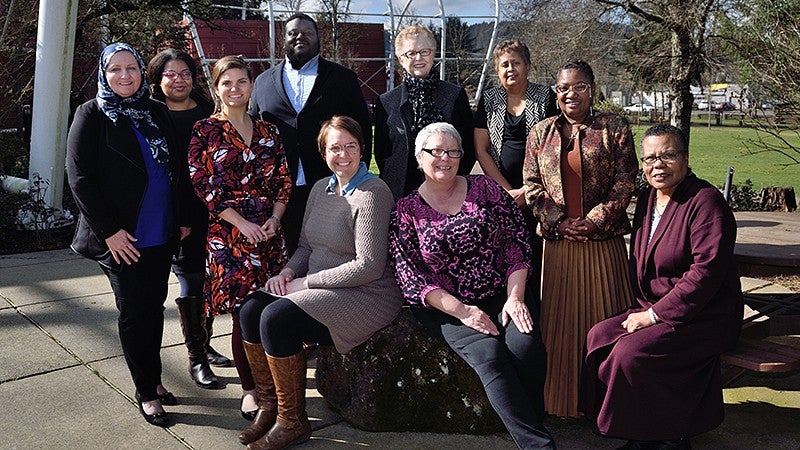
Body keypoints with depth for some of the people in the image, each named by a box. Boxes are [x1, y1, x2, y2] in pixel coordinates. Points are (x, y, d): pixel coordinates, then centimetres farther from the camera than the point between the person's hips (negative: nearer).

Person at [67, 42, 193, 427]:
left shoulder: (156, 113, 10)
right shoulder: (92, 115, -4)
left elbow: (176, 168, 13)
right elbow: (80, 178, -9)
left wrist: (183, 217, 8)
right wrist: (109, 231, -14)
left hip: (161, 234, 5)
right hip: (122, 237, -4)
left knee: (154, 306, 13)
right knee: (134, 312, 3)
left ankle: (154, 378, 27)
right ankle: (146, 392, 15)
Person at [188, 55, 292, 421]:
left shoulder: (268, 131, 12)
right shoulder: (204, 131, 1)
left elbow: (283, 181, 11)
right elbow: (202, 186, -5)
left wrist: (274, 218, -6)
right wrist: (241, 223, -12)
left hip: (269, 233, 3)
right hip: (228, 236, -3)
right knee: (245, 314, -3)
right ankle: (250, 389, 11)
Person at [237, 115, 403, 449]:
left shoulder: (372, 194, -14)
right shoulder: (321, 188, 12)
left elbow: (369, 266, -20)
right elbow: (306, 245, 20)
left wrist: (306, 282, -15)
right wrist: (288, 272, -3)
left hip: (366, 294, -8)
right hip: (320, 286, 8)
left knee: (276, 318, -23)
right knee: (251, 309, -9)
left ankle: (292, 422, -6)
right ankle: (268, 406, 5)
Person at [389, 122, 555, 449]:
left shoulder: (485, 188, 8)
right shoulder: (406, 211, 2)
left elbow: (517, 241, 4)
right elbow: (410, 277, -4)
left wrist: (515, 297, -9)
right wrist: (462, 311, -14)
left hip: (503, 295, 2)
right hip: (446, 308, -2)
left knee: (526, 346, -26)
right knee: (489, 353, -28)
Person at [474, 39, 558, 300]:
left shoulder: (546, 97, 4)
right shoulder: (489, 100, 9)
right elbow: (481, 151, 5)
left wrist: (527, 190, -8)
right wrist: (508, 191, -4)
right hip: (499, 192, 2)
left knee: (536, 257, -4)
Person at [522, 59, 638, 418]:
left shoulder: (613, 127, 3)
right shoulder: (541, 132, 11)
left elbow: (625, 181, -3)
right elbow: (531, 184, 7)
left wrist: (593, 221, -12)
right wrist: (558, 221, -6)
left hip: (602, 241, -2)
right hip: (557, 241, 2)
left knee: (602, 318, 2)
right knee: (559, 321, 4)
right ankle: (561, 402, 15)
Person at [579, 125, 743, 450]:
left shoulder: (705, 201, -15)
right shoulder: (647, 198, 10)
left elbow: (706, 272, -23)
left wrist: (654, 314, -21)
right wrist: (643, 309, 3)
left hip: (706, 317, -8)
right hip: (652, 308, 8)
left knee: (631, 352, -25)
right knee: (599, 336, -10)